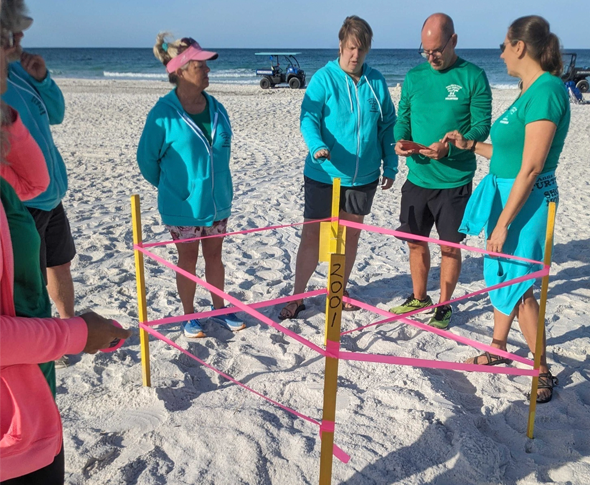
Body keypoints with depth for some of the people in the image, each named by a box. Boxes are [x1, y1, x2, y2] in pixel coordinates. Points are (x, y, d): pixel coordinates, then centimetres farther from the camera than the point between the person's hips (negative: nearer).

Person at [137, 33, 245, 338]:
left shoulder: (216, 109, -2)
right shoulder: (164, 114, -17)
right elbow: (147, 159, -6)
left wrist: (214, 184, 14)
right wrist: (170, 187, 8)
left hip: (217, 202, 4)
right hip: (182, 207, -4)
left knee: (214, 256, 18)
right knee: (188, 260, 12)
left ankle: (219, 309, 35)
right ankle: (190, 316, 31)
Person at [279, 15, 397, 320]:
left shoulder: (376, 81, 3)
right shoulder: (324, 78, -7)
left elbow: (388, 126, 9)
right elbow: (308, 118, -14)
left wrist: (390, 166, 7)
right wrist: (317, 146, -34)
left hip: (363, 176, 4)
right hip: (324, 174, -3)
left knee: (351, 236, 14)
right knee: (312, 234, 2)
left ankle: (340, 292, 33)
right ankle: (297, 297, 17)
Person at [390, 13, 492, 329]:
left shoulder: (473, 77, -7)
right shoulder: (413, 77, 6)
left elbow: (482, 126, -9)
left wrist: (449, 147, -25)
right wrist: (400, 140, -11)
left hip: (454, 181, -4)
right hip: (417, 177, 4)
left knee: (450, 245, 7)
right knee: (415, 241, 14)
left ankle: (444, 306, 24)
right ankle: (418, 298, 34)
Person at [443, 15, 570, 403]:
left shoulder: (546, 90, -19)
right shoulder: (531, 92, 10)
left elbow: (531, 167, -23)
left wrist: (503, 224, -21)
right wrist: (470, 145, 19)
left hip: (526, 201, -10)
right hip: (505, 194, 10)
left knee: (516, 286, -1)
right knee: (501, 276, 18)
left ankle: (543, 372, 14)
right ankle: (498, 349, 35)